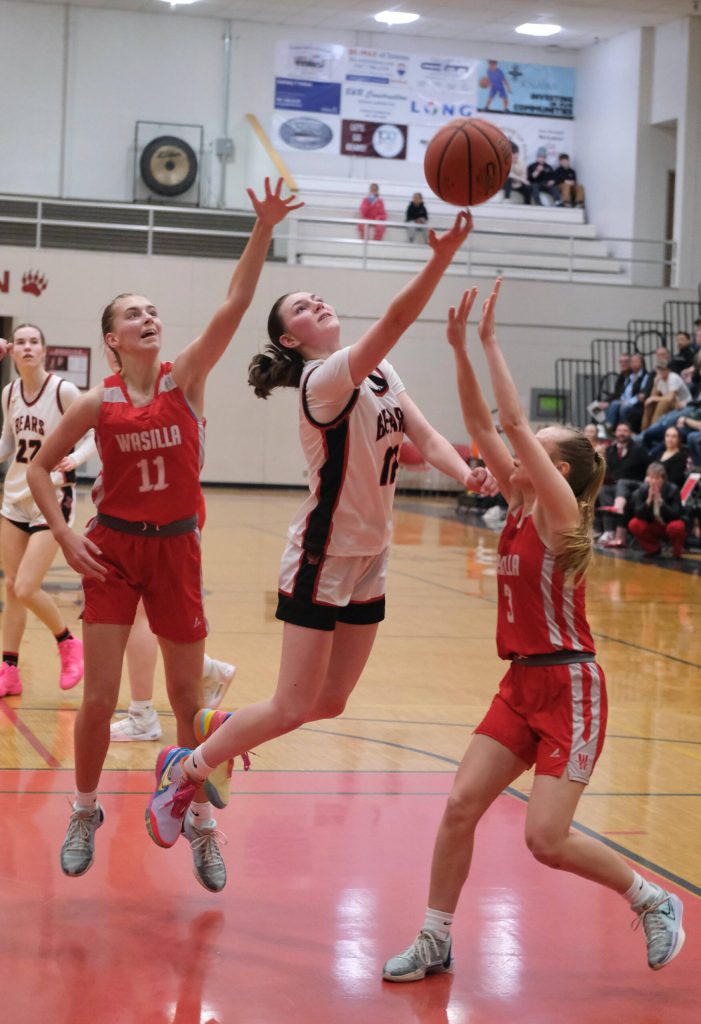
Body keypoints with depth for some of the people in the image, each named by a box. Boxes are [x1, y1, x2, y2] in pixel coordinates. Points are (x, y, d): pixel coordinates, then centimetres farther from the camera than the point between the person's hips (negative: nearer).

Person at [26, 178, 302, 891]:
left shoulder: (186, 379, -5)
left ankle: (201, 822, 24)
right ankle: (86, 814, 21)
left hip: (176, 548, 1)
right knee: (99, 699, -2)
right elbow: (40, 467, 5)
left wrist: (263, 230, -28)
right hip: (113, 549, -1)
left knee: (188, 699, 7)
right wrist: (65, 538, -7)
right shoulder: (97, 403, -5)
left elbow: (234, 306, -17)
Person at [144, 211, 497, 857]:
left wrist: (464, 471, -21)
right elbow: (393, 323, -35)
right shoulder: (325, 379, -20)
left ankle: (215, 733, 32)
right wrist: (441, 259, -45)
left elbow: (425, 436, 0)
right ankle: (182, 774, 13)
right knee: (292, 708, -7)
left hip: (370, 561, 8)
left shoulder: (382, 375, 7)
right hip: (322, 559, -8)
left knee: (329, 703, 12)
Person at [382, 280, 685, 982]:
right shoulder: (521, 504, 8)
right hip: (522, 684, 8)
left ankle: (652, 900, 12)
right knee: (461, 805, -1)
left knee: (546, 838, -11)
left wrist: (490, 342, -16)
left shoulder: (560, 510, -12)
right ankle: (435, 942, 11)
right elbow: (482, 426, 5)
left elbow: (513, 420, -21)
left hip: (569, 688, -8)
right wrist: (460, 349, -1)